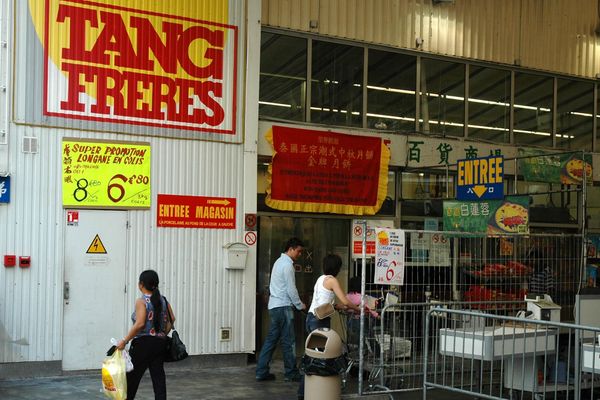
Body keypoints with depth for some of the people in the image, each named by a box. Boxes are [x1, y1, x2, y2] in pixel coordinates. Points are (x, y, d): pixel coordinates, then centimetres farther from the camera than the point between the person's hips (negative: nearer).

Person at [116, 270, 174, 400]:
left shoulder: (141, 301, -11)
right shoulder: (162, 300, 7)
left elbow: (140, 324, -21)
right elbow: (171, 319, 5)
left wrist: (124, 340, -18)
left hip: (143, 343, -6)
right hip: (160, 343, 6)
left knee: (132, 376, 9)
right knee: (158, 376, 5)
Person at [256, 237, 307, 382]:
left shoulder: (279, 262, 18)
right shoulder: (287, 265, -13)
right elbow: (291, 289, -15)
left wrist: (296, 303, 19)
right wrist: (300, 305, -2)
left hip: (274, 306, 10)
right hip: (283, 306, -10)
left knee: (271, 339, 10)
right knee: (288, 341, -2)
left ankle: (262, 372, 9)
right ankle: (291, 373, 4)